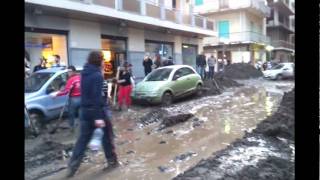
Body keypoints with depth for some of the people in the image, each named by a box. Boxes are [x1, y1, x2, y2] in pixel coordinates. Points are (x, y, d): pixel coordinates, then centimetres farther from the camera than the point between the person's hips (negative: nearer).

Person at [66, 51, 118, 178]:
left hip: (85, 110, 7)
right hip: (98, 110, -7)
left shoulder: (85, 73, 9)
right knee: (107, 136, 10)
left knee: (83, 138, 11)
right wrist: (98, 117, -26)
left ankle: (72, 166, 9)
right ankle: (112, 161, 23)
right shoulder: (97, 75, -18)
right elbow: (97, 97, -24)